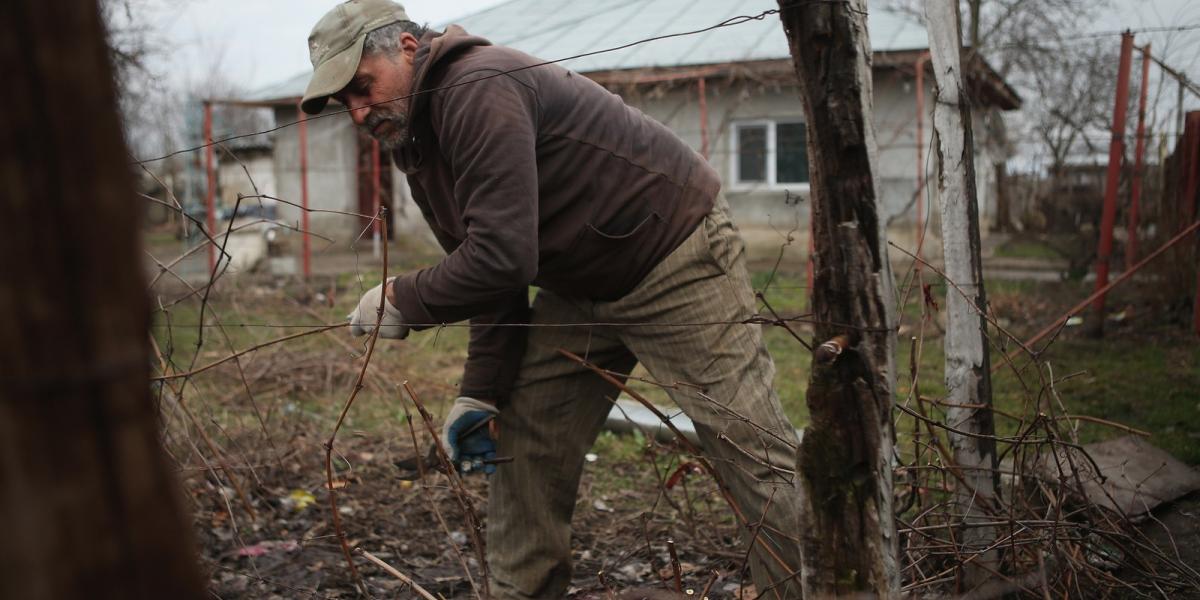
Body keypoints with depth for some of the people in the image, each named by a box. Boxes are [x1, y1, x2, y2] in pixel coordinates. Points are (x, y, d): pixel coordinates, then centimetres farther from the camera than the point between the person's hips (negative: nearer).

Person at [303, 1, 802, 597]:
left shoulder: (478, 88, -23)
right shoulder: (417, 148, 8)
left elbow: (502, 259, -31)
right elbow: (492, 276, 8)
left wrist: (398, 300, -16)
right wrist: (480, 394, 0)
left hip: (678, 255, -9)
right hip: (583, 290, 9)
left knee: (750, 446, -6)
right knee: (522, 445, 8)